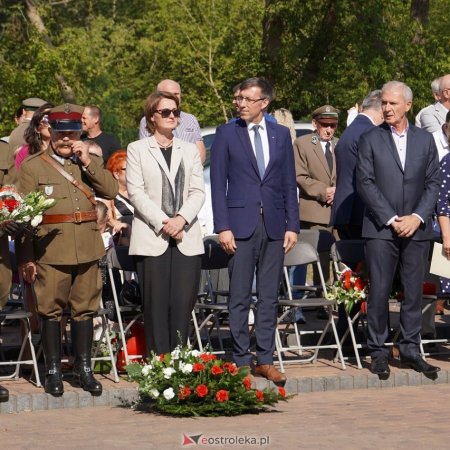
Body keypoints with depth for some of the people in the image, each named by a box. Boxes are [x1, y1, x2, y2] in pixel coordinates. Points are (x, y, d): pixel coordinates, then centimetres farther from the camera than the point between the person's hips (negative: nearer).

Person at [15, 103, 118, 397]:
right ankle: (53, 371, 7)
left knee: (85, 309, 7)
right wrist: (25, 257, -8)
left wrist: (87, 162, -7)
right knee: (51, 311, -1)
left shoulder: (91, 162, 14)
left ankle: (84, 368, 16)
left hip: (87, 248, 3)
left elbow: (111, 191, 1)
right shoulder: (32, 166, 3)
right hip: (51, 249, -3)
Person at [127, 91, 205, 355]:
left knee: (183, 306, -3)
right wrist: (163, 223, -12)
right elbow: (136, 192, -2)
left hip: (186, 239, 3)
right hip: (152, 239, -3)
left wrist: (181, 219, -10)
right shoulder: (138, 149, 6)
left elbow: (198, 192, 7)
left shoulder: (190, 150, 16)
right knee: (156, 306, -4)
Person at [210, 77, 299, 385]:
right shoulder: (227, 134, 2)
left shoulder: (281, 134, 9)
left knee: (270, 296, 5)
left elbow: (289, 183, 10)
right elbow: (218, 183, -1)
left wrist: (292, 225, 4)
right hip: (241, 224, -3)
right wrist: (223, 227, -8)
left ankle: (265, 359, 11)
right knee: (240, 297, -1)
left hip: (274, 225, 3)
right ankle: (241, 360, 5)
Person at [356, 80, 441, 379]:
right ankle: (378, 352, 5)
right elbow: (365, 183, -3)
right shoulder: (371, 140, 3)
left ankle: (410, 349, 13)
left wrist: (417, 217, -8)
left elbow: (433, 183, 7)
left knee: (414, 292, 4)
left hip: (417, 229, 2)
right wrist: (392, 219, -11)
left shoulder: (425, 140, 10)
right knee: (379, 292, -3)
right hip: (380, 229, -2)